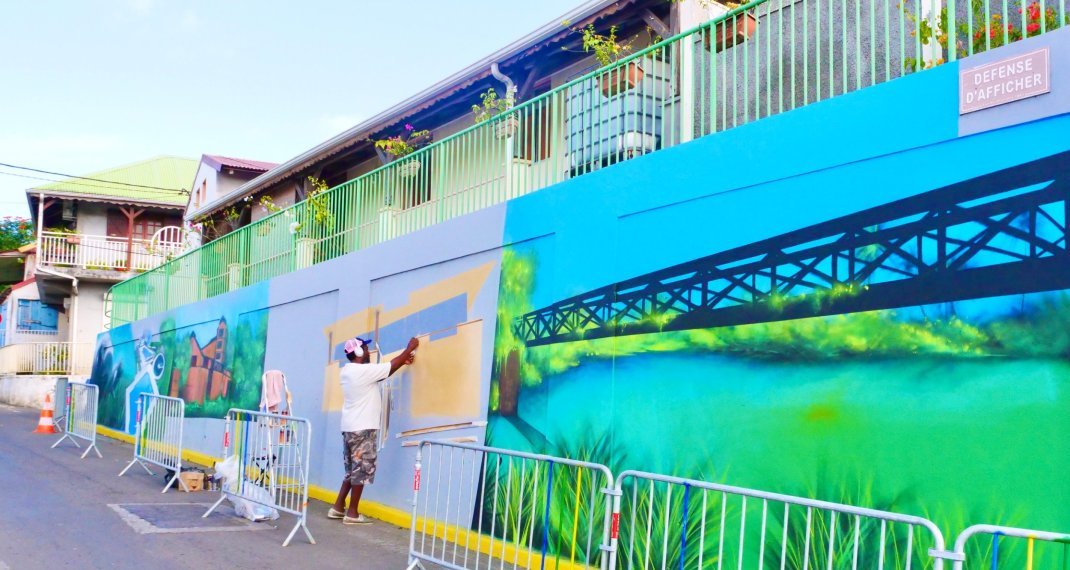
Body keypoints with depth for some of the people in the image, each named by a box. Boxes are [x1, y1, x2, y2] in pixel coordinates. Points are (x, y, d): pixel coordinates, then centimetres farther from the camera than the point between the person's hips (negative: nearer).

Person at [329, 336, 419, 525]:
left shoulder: (348, 370, 11)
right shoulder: (364, 371, -17)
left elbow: (385, 367, 20)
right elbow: (392, 367, -9)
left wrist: (403, 360, 20)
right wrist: (410, 348, 4)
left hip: (350, 427, 9)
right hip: (363, 428, -9)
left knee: (353, 470, 17)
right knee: (362, 470, -2)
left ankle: (338, 507, 18)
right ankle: (352, 513, 1)